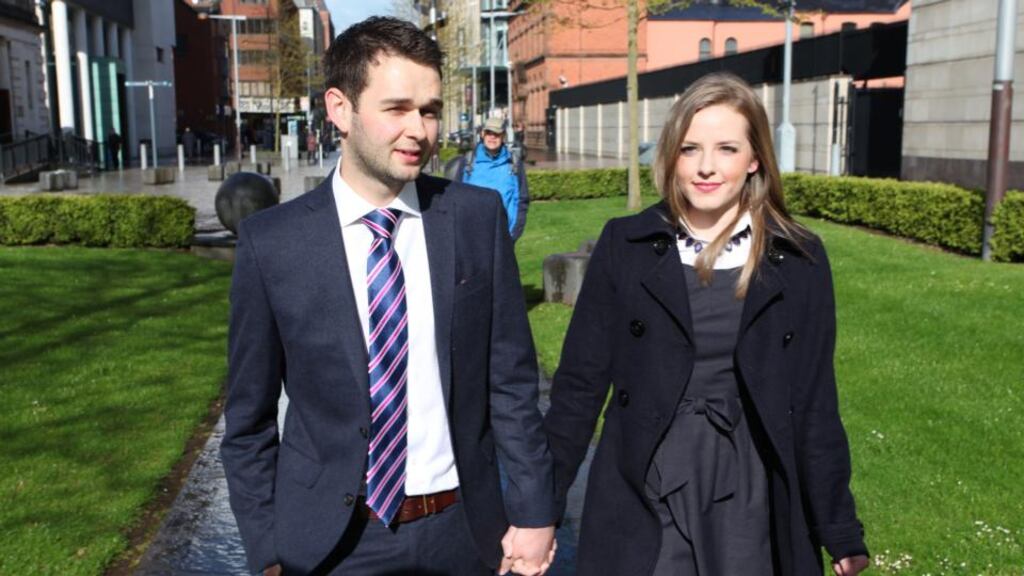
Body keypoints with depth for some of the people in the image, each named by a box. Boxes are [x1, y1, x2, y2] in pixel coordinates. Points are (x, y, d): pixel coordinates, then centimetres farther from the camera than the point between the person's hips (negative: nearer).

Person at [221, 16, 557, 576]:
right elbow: (249, 418, -2)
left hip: (460, 530, 2)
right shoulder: (271, 242, -9)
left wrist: (534, 510, 0)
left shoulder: (477, 217, -6)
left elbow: (511, 379, -1)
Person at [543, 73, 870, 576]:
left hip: (751, 498, 1)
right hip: (642, 500, 0)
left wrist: (841, 533, 5)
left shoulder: (799, 260, -1)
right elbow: (580, 381, -2)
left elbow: (815, 402, 3)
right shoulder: (625, 246, -4)